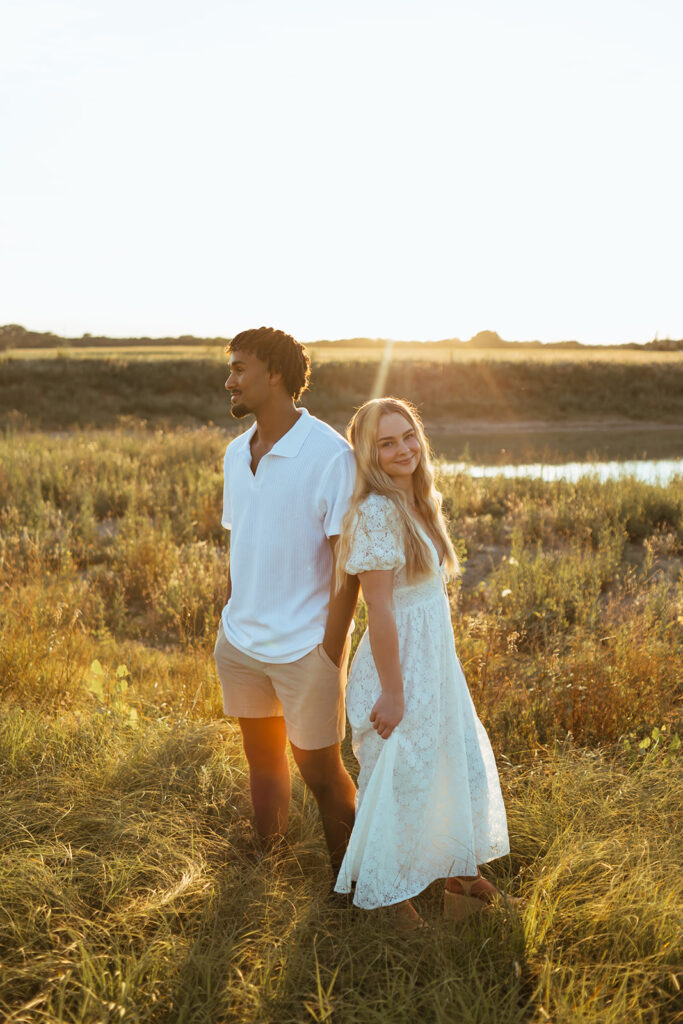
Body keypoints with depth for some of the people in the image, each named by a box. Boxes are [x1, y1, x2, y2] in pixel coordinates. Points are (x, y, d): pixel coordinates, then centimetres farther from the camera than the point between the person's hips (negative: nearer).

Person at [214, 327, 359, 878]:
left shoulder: (330, 455, -16)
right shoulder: (236, 453, 6)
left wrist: (332, 649, -16)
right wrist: (230, 625, 14)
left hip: (304, 647, -6)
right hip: (239, 642, 6)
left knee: (320, 770, 7)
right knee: (262, 758, 20)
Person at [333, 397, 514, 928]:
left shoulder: (419, 502, 5)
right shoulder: (377, 511, -23)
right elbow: (379, 609, -23)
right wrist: (391, 692, -20)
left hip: (436, 657, 9)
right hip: (401, 663, -9)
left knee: (462, 760, 21)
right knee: (398, 779, 8)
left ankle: (458, 870, 43)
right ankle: (385, 891, 31)